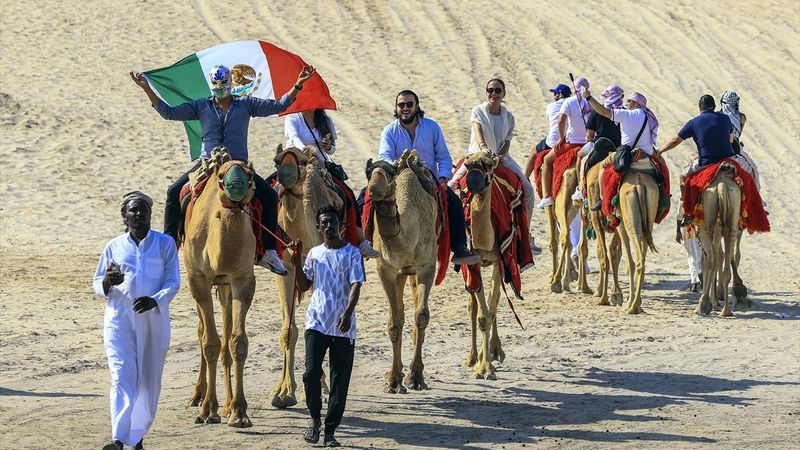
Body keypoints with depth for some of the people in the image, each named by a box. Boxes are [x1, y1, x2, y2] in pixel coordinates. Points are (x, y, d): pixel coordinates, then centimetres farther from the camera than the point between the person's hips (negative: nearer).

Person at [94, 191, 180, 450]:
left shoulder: (165, 244, 5)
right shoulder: (114, 246, 8)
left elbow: (173, 282, -1)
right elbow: (97, 285, 11)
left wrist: (155, 300, -20)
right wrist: (107, 282, -13)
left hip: (154, 320, 1)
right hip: (119, 319, -1)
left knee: (149, 381, 6)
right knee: (122, 375, -15)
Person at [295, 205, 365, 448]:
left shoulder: (352, 253, -1)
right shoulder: (314, 253, 10)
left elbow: (356, 285, -10)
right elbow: (304, 285, 18)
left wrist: (348, 312, -25)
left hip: (343, 327, -2)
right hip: (317, 322, 2)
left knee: (340, 380, 1)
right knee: (311, 373, -10)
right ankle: (315, 419, 11)